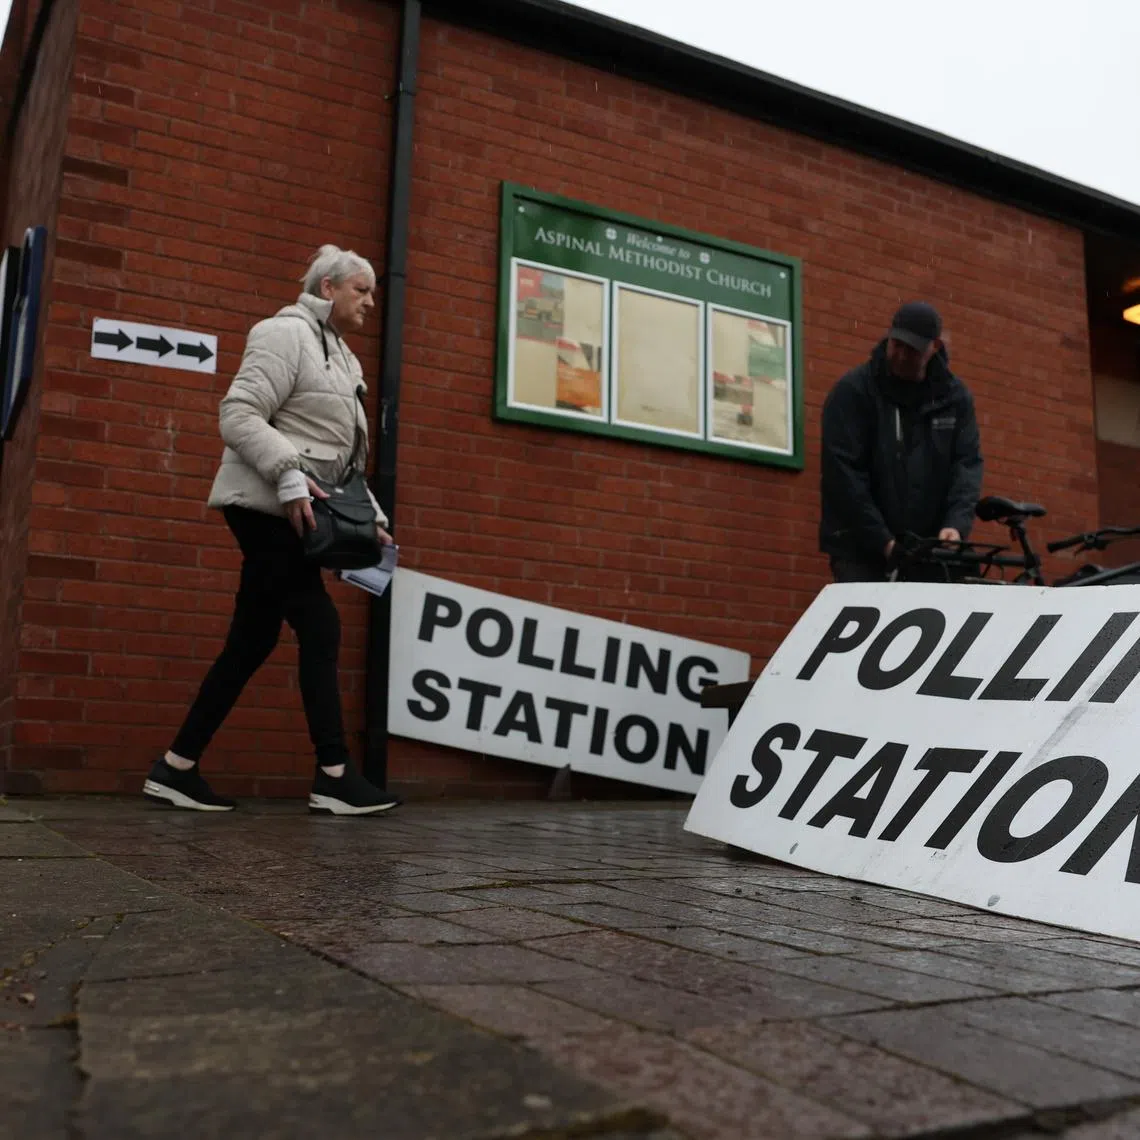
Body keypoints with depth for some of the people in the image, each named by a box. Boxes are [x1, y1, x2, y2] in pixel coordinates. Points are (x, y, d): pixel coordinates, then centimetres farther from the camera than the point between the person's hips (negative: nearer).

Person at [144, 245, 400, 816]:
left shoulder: (339, 356, 22)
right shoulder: (288, 333, -7)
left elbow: (337, 456, 22)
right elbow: (238, 415, -17)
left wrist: (372, 517, 13)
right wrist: (289, 476, -27)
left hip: (289, 512, 9)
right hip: (266, 506, -9)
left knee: (253, 642, 8)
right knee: (319, 630, -9)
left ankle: (176, 769, 15)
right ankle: (334, 777, -3)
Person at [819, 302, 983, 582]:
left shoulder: (955, 396, 7)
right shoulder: (853, 390, -6)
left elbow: (968, 462, 1)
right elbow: (842, 471, -13)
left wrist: (957, 524, -18)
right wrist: (882, 541, -19)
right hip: (861, 549, -3)